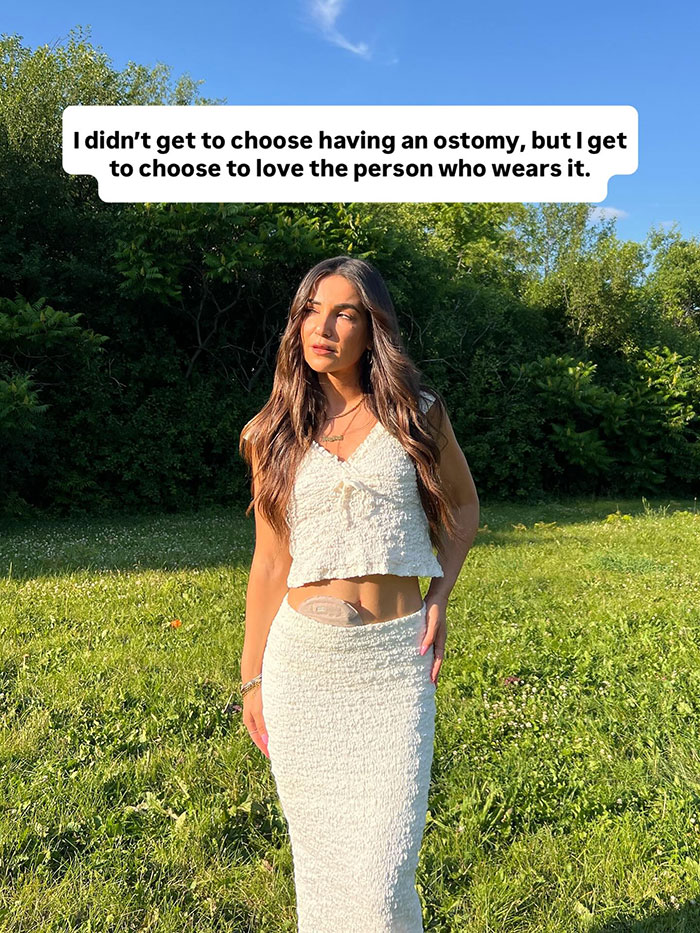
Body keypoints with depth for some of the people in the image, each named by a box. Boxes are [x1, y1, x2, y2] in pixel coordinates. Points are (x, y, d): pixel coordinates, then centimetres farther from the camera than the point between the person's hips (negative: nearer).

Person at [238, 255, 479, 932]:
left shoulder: (416, 415, 2)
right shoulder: (275, 435, 5)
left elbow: (462, 503, 16)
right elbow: (270, 564, 8)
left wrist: (442, 595, 1)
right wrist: (253, 679, 10)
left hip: (394, 658, -1)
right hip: (302, 659, 2)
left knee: (380, 869, -2)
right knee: (317, 853, 14)